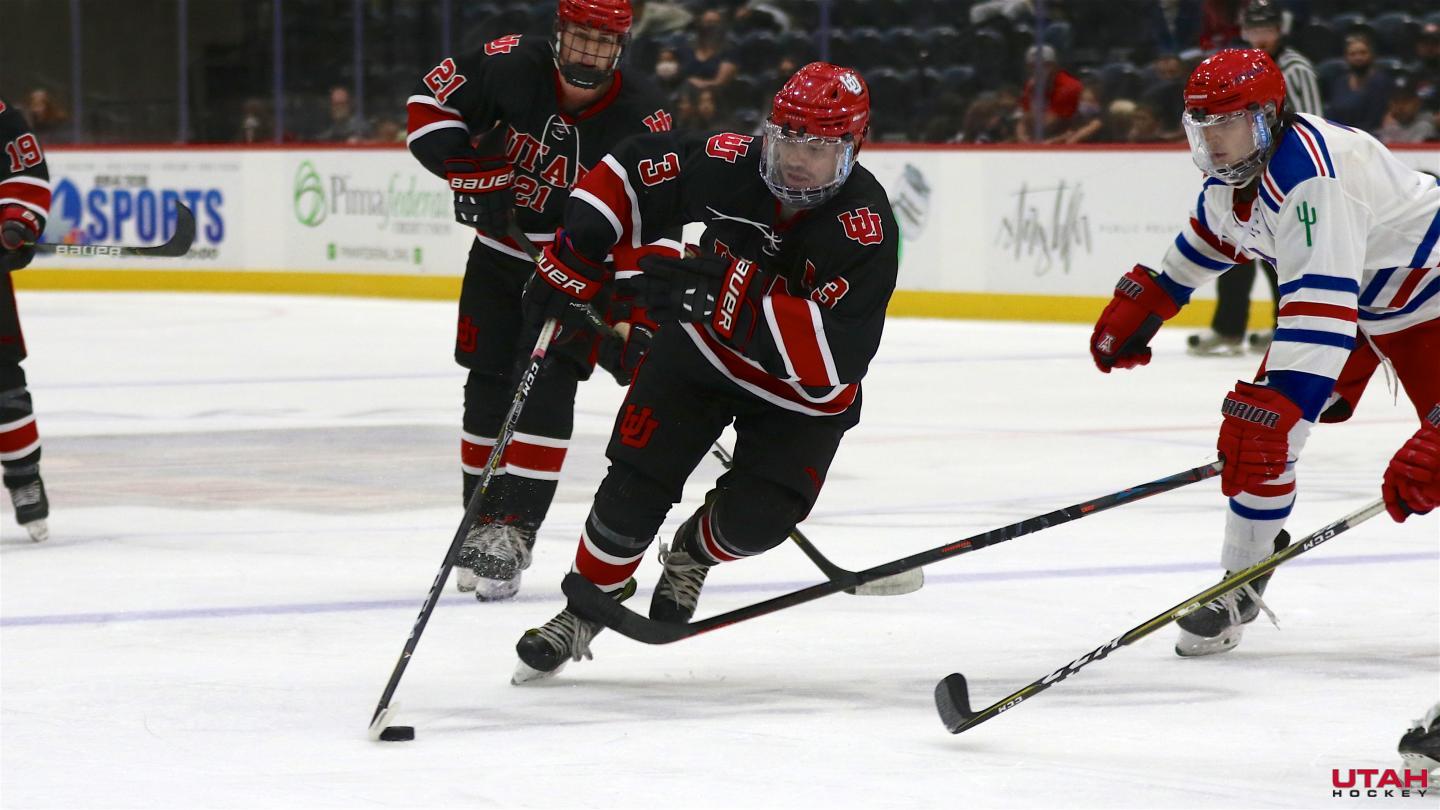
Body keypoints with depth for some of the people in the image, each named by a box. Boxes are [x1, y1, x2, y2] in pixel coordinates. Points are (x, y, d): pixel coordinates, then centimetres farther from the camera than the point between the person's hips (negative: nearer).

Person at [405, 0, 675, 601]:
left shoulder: (641, 122, -21)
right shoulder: (514, 67, -18)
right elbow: (433, 97, -5)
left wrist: (641, 323, -28)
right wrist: (469, 168, -18)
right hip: (501, 252, 3)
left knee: (547, 388, -15)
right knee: (488, 387, 4)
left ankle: (514, 533, -14)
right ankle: (482, 523, 18)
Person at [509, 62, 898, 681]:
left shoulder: (865, 229, -32)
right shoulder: (724, 164, -22)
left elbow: (834, 357, -41)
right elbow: (628, 175, -4)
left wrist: (733, 294, -48)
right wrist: (572, 258, -12)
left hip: (800, 395, -2)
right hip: (701, 350, 2)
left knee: (754, 518, -15)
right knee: (636, 489, -9)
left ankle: (693, 554, 21)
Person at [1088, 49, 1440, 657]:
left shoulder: (1310, 176, -37)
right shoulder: (1231, 172, -8)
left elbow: (1320, 305, -46)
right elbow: (1210, 237, 17)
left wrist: (1278, 405, -53)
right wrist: (1140, 305, 24)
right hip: (1338, 290, 9)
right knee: (1261, 426, -4)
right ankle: (1240, 583, 7)